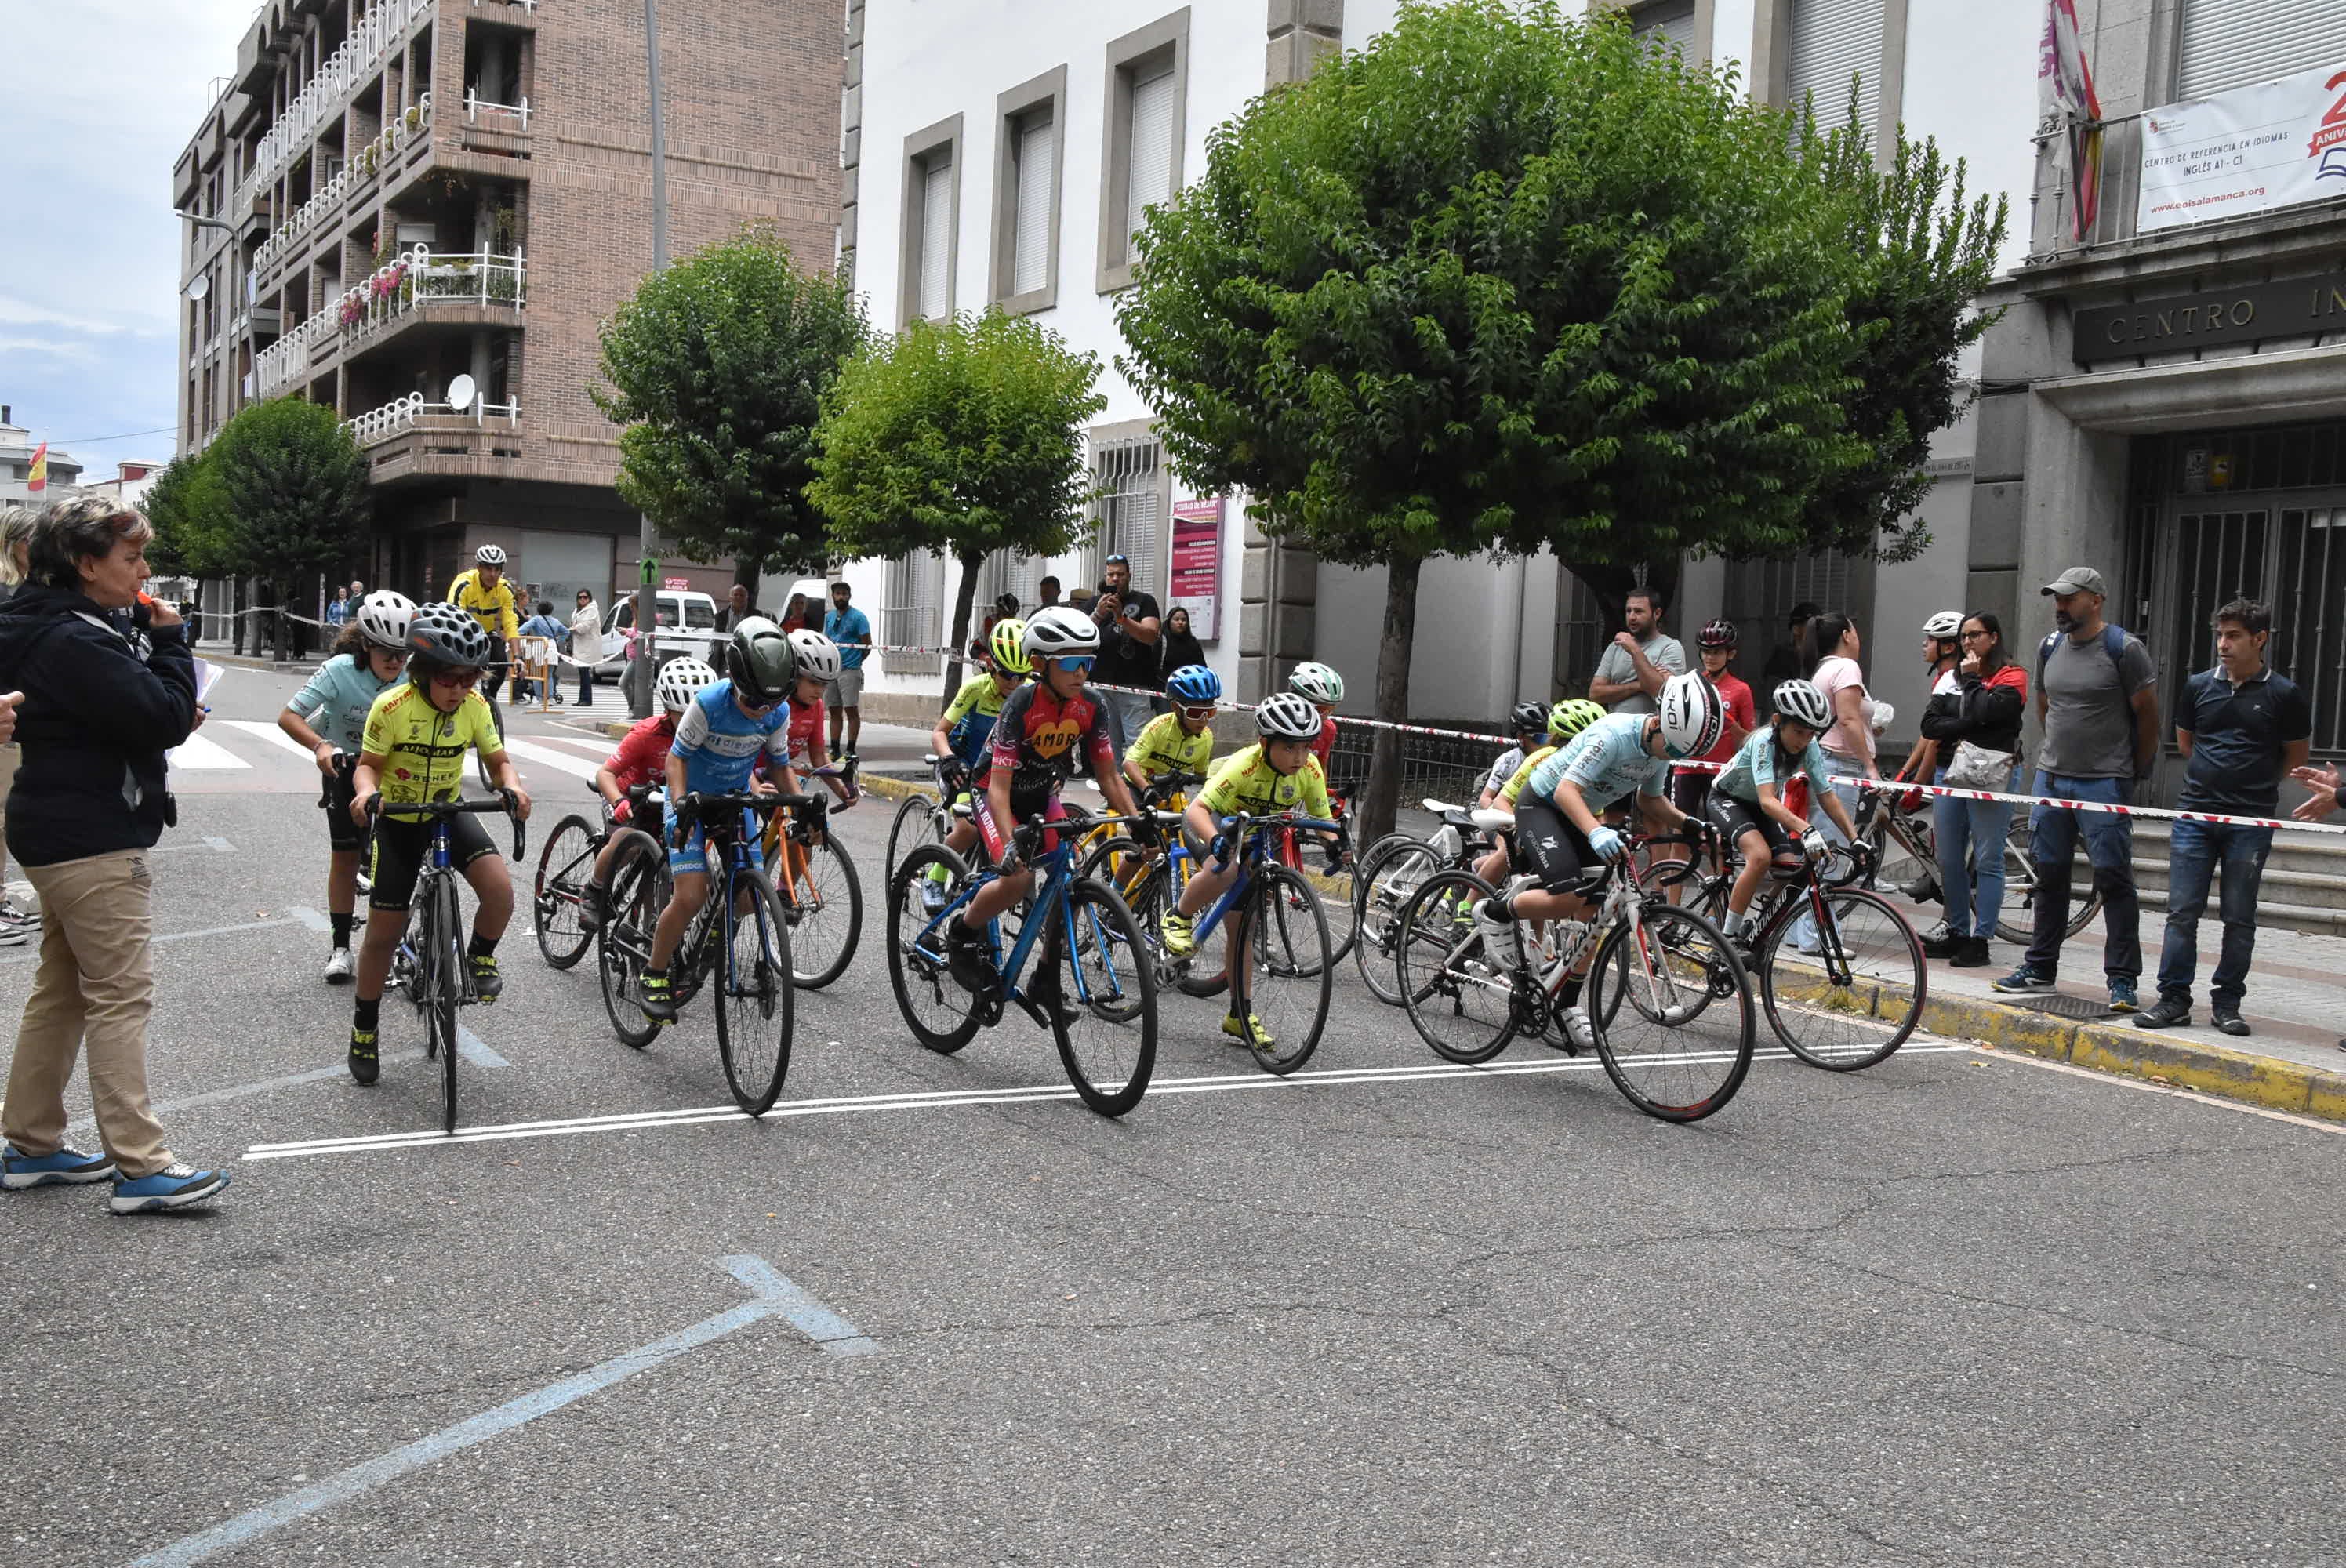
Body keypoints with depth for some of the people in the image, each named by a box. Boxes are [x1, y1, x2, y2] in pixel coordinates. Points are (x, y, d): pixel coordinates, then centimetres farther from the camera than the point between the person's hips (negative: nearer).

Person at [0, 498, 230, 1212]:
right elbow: (166, 716, -24)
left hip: (59, 835, 11)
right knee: (122, 997, -8)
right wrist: (170, 639, -13)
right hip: (93, 842, -11)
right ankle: (140, 1168, -6)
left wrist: (171, 717, 2)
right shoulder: (75, 641, -20)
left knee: (61, 991, 16)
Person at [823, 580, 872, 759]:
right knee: (835, 711, 10)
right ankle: (834, 749, 14)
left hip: (850, 670, -6)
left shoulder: (857, 617, -5)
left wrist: (854, 661, 0)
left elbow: (867, 645, -6)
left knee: (851, 710, -5)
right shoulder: (829, 617, 14)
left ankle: (850, 750, -3)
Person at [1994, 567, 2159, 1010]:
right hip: (2051, 775, 6)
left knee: (2114, 880, -5)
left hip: (2105, 782, -6)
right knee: (2049, 874, 12)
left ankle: (2122, 979, -1)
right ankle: (2040, 968, 21)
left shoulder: (2124, 648, -9)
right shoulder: (2050, 646, 10)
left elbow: (2148, 713, -5)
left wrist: (2135, 774, 1)